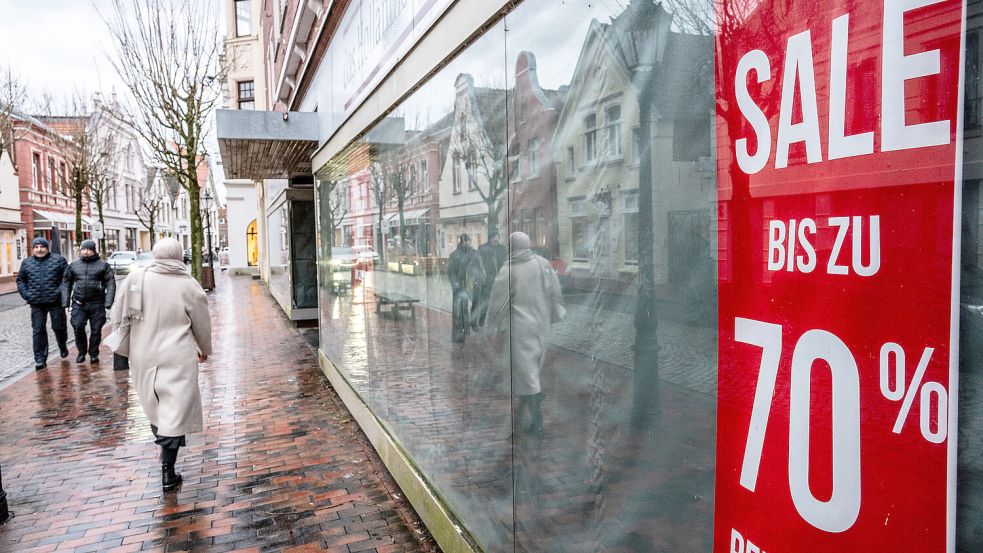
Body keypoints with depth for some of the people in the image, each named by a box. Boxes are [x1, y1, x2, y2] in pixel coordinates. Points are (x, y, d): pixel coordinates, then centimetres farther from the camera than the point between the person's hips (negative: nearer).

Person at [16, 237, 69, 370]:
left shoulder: (58, 260, 1)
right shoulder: (27, 263, 10)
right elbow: (20, 280, 17)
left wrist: (60, 291, -13)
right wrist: (26, 294, 3)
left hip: (55, 302, -2)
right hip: (36, 304, 2)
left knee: (59, 327, 7)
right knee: (38, 331, 0)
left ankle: (63, 346, 36)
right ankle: (40, 359, 3)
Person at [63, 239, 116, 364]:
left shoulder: (103, 265, 2)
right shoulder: (74, 265, 11)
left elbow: (110, 284, -3)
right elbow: (67, 284, 14)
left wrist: (108, 302, -11)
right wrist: (65, 302, 6)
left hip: (96, 304, -2)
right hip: (78, 304, 2)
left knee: (96, 330, 3)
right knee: (78, 328, -5)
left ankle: (93, 354, 17)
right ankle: (81, 352, 14)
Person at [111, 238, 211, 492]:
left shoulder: (136, 278, -4)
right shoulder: (189, 285, -8)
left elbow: (119, 317, 3)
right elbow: (202, 325, 3)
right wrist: (205, 350, 21)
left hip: (143, 357, 3)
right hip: (177, 358, -3)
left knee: (155, 408, 20)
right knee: (175, 413, 3)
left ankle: (165, 455, 36)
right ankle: (168, 473, 5)